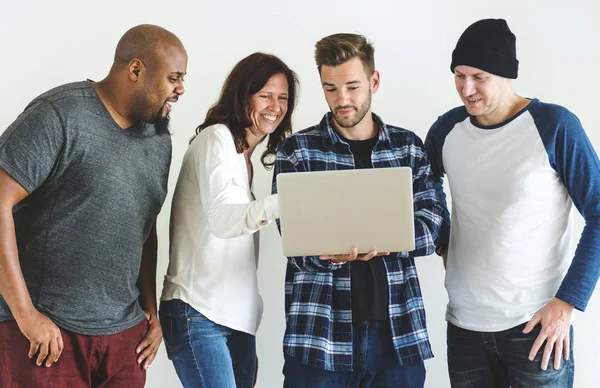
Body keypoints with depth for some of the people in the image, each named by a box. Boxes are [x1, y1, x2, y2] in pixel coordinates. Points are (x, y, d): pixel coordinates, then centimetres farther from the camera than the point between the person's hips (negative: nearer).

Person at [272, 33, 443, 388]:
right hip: (320, 334, -2)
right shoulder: (297, 151, 1)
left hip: (399, 332, 2)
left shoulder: (409, 146, 7)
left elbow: (431, 227, 0)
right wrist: (328, 253, -26)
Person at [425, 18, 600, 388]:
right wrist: (444, 243, 9)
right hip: (464, 322, 4)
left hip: (536, 322, -4)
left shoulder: (555, 126, -10)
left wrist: (568, 301, -14)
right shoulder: (446, 130, 2)